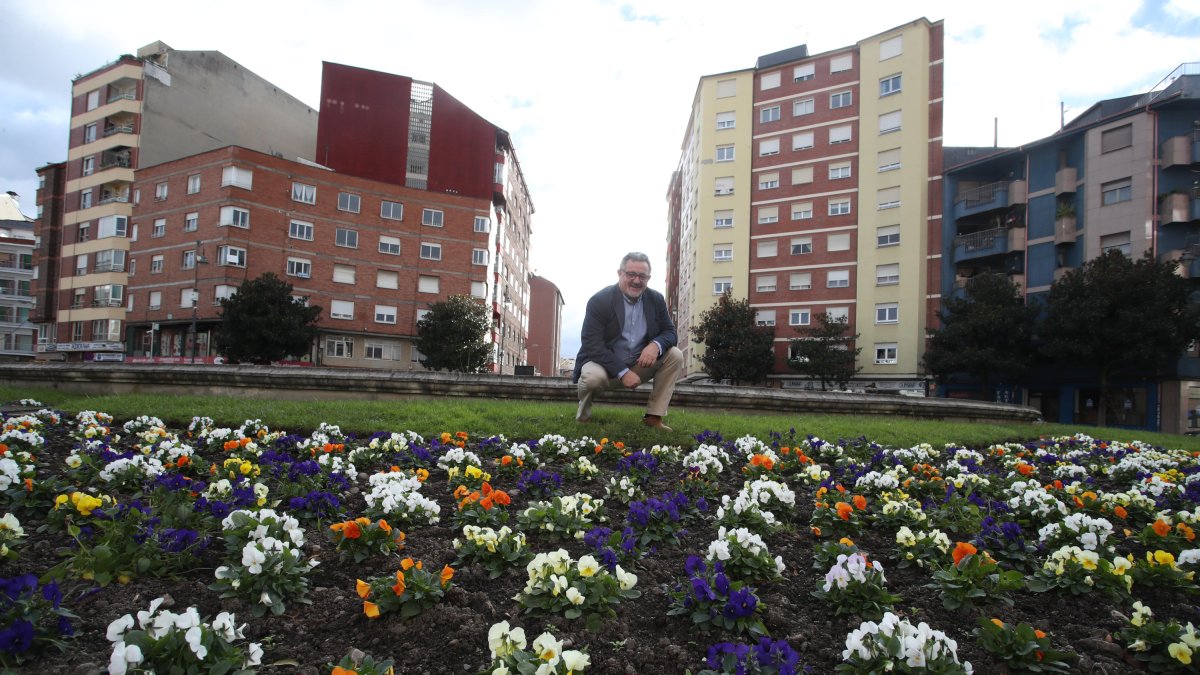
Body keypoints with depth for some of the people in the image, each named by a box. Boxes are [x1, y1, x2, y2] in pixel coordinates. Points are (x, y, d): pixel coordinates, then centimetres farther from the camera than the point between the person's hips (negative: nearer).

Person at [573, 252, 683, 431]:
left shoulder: (656, 299, -1)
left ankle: (654, 416, -8)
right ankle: (584, 409, 0)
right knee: (593, 376, -37)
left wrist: (655, 345, -26)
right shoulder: (599, 301, -16)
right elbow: (592, 345, -22)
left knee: (675, 355, -14)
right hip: (604, 365, -5)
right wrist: (622, 372, -30)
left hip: (639, 365, 5)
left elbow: (670, 332, 0)